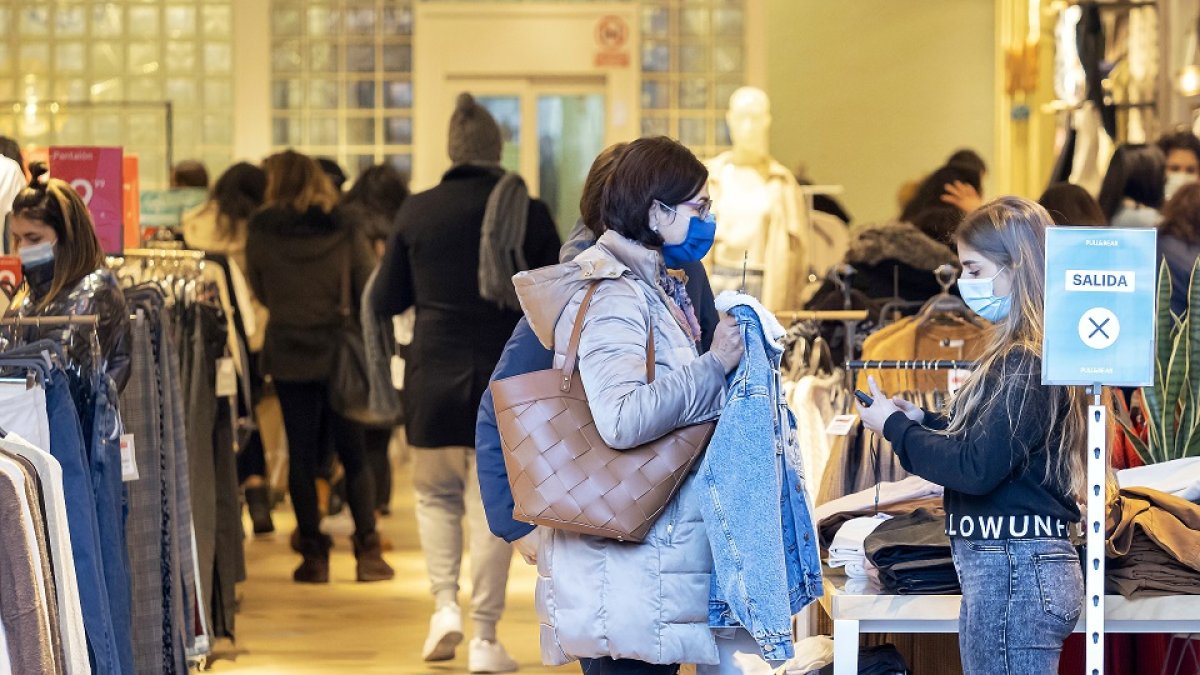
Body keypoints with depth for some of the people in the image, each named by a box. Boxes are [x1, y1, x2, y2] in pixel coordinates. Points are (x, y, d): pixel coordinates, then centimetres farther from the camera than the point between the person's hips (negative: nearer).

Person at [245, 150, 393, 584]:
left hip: (288, 356, 0)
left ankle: (313, 556, 7)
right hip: (341, 353, 0)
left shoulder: (261, 233, -5)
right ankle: (367, 552, 8)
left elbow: (259, 291, 7)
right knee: (353, 453, 9)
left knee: (301, 454, 6)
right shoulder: (345, 232, -6)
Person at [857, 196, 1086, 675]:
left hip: (1014, 575, -10)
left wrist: (894, 428, -8)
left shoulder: (1024, 363, -17)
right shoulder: (1032, 354, 14)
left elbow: (974, 467, -21)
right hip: (1006, 568, 10)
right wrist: (920, 420, 7)